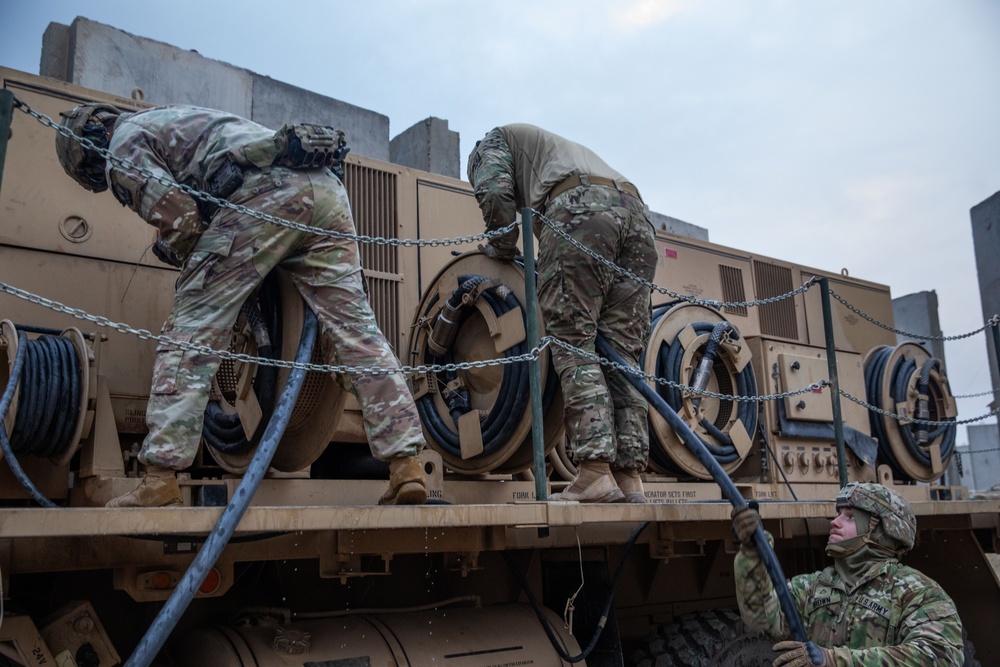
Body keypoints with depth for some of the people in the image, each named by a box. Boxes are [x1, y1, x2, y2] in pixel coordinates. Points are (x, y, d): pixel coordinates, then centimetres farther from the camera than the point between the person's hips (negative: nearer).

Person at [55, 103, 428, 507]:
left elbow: (180, 220, -1)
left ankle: (160, 479, -2)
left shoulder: (123, 146, 14)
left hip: (265, 193, -8)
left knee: (192, 327, -1)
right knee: (355, 327, 2)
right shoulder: (166, 119, 40)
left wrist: (185, 261, 19)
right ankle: (407, 466, -1)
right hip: (324, 186, 8)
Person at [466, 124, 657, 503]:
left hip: (581, 211, -7)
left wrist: (503, 249, 18)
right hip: (635, 212, 7)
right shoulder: (568, 149, 45)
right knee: (622, 354, 2)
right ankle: (629, 477, -5)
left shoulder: (496, 139, 26)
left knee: (572, 343, -10)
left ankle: (595, 472, -20)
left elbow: (495, 192, 4)